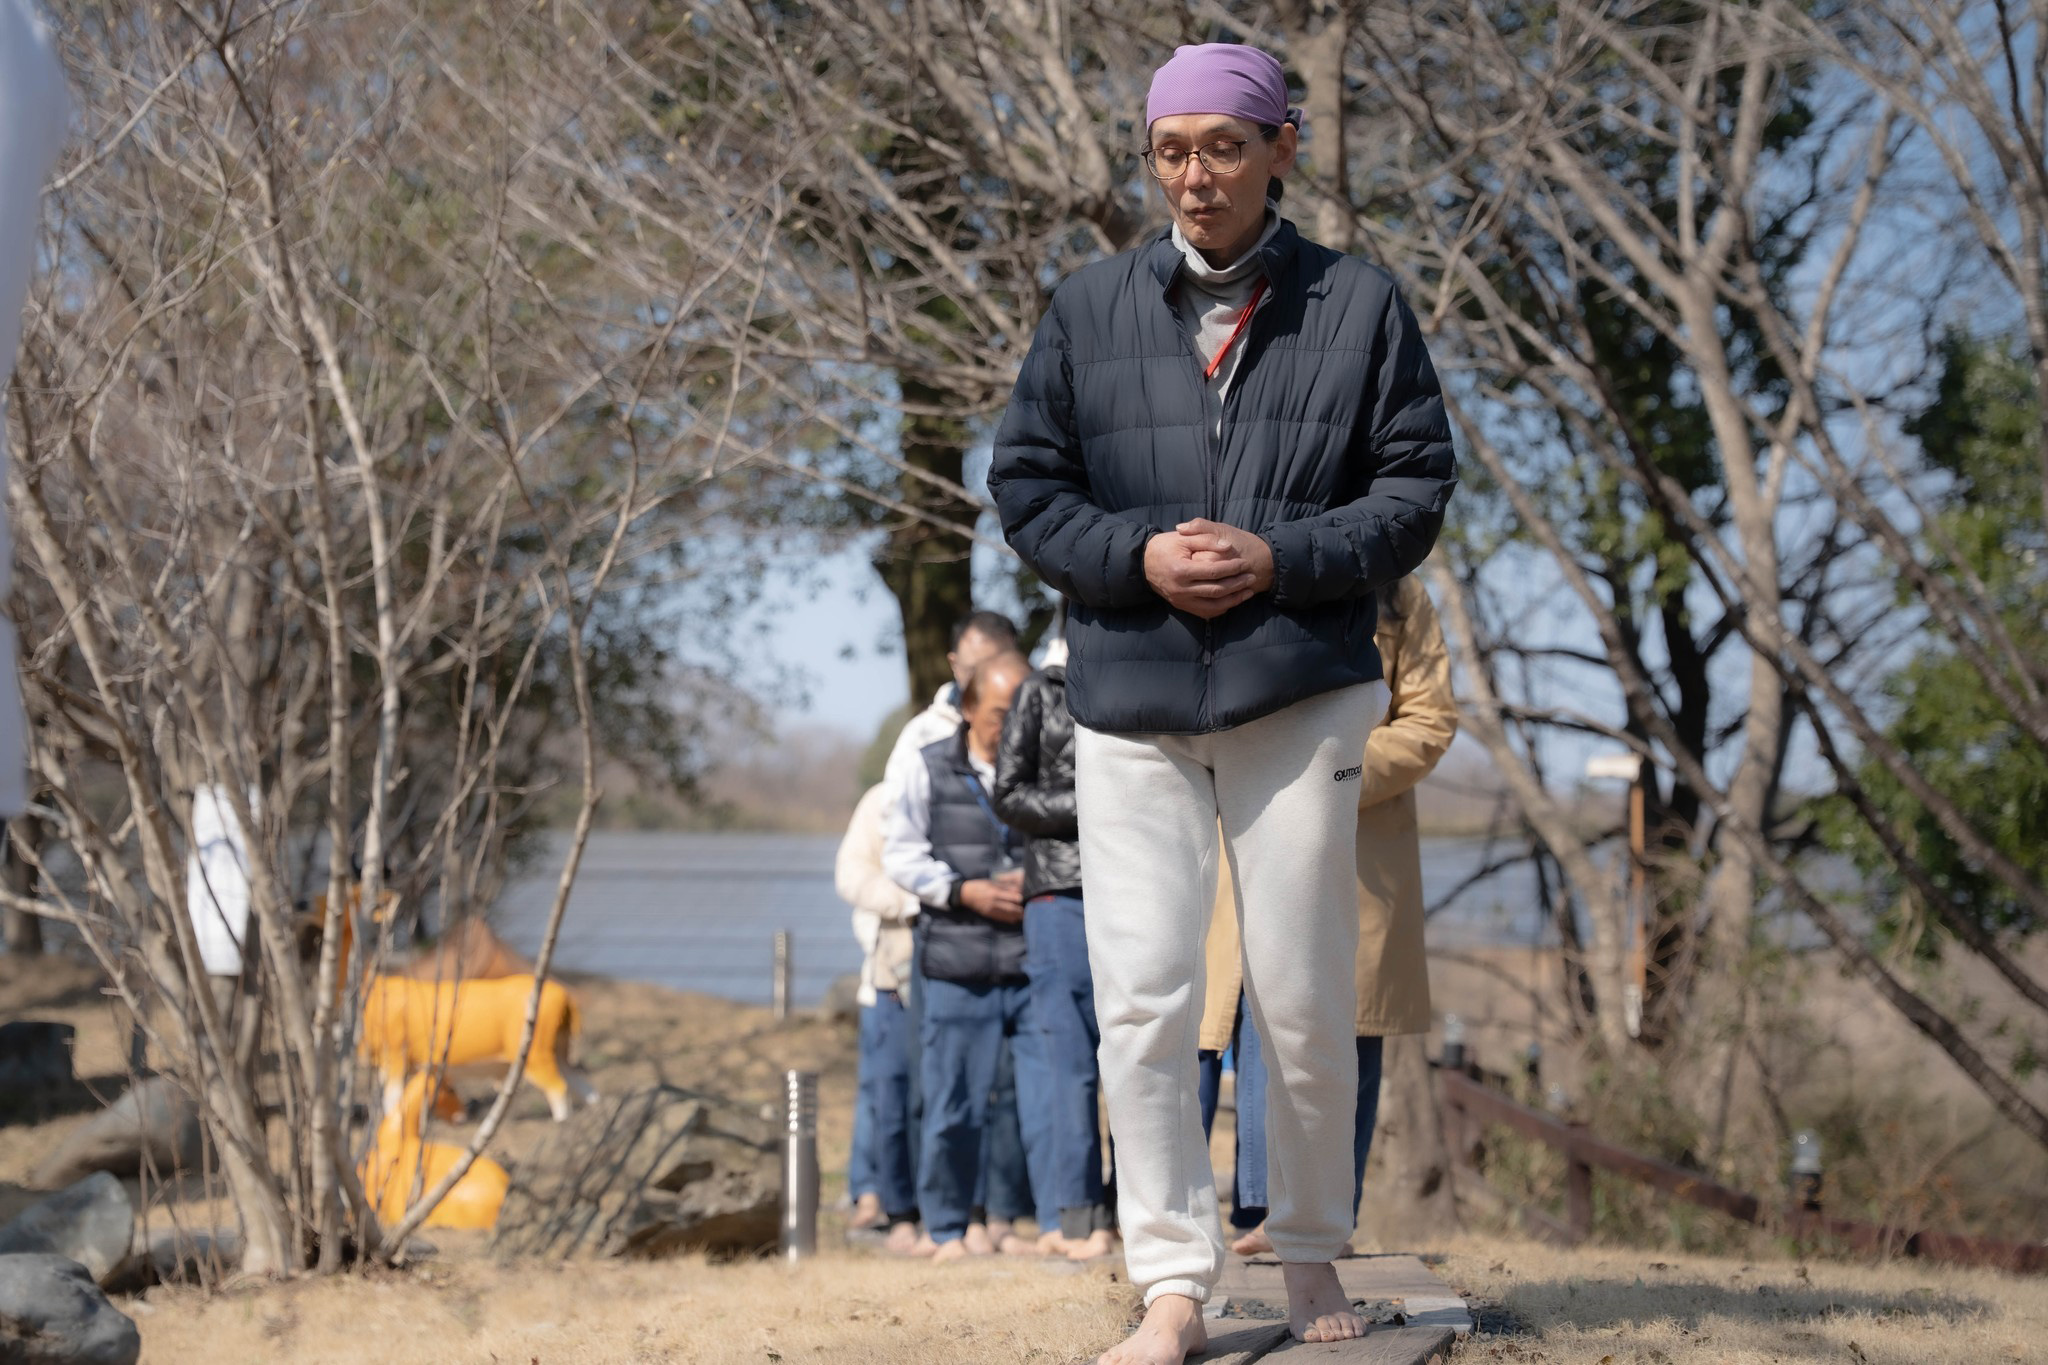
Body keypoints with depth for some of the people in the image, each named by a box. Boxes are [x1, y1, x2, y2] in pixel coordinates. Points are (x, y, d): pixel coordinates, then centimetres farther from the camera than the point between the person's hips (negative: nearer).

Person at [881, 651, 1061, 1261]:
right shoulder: (932, 770, 6)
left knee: (1053, 1096, -5)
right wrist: (965, 892, -8)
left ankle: (1059, 1223, 1)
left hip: (1039, 963, 0)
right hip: (959, 967, 0)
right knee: (955, 1106, 4)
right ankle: (947, 1229, 16)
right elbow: (901, 852, 6)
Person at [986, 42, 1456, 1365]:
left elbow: (1416, 484, 2)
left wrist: (1282, 559, -13)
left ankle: (1314, 1253, 22)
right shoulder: (1089, 309, 8)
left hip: (1300, 695, -1)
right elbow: (1026, 482, 8)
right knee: (1142, 998, -6)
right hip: (1129, 699, 1)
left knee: (1303, 1001, 3)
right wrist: (1136, 557, -10)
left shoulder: (1360, 305, 4)